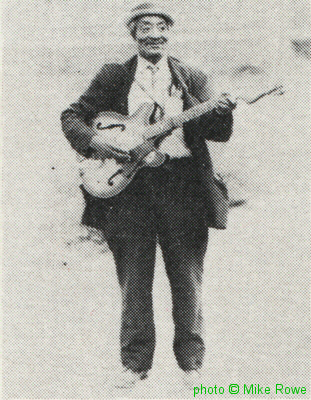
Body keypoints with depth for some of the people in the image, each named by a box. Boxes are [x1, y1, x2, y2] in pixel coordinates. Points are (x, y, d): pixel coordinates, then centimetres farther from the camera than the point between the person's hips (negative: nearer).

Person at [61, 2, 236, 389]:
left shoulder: (193, 79, 11)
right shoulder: (113, 77, 10)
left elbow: (219, 133, 3)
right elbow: (71, 116, 10)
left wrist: (220, 114, -18)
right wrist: (92, 140, -9)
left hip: (183, 186, 0)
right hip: (128, 183, 0)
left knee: (187, 279, 3)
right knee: (133, 281, 3)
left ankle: (191, 361, 15)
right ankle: (135, 363, 14)